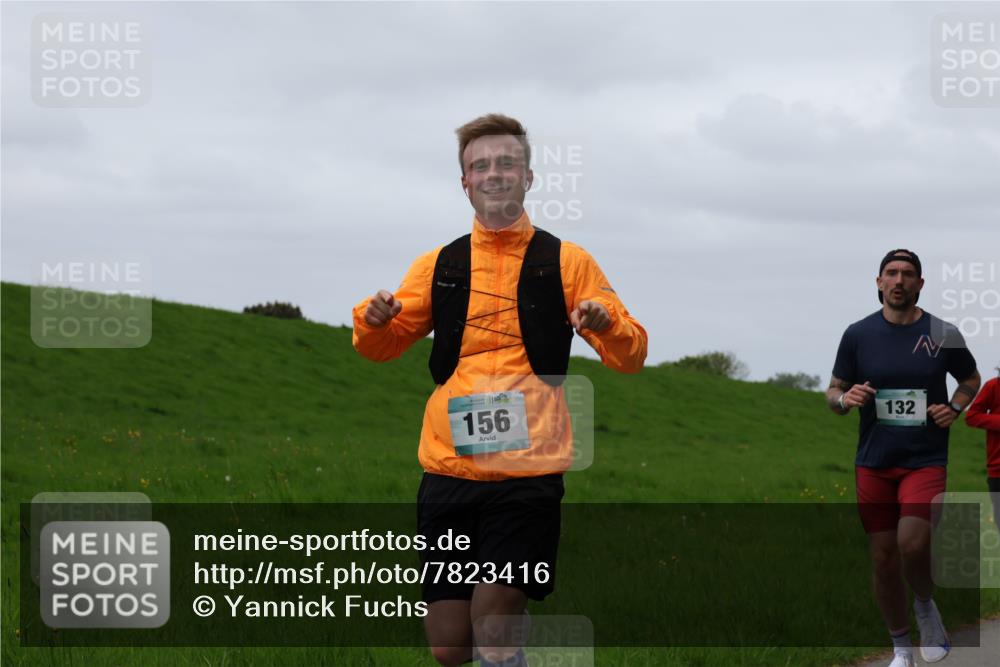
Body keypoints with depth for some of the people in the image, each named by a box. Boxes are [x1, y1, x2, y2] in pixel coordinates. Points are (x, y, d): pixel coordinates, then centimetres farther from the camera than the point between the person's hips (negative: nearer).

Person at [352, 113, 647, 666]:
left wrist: (606, 324, -19)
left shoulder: (566, 263, 6)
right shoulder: (437, 267, 13)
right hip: (447, 471, 3)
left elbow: (630, 356, 5)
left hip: (528, 473, -3)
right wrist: (374, 320, -9)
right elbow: (383, 347, 15)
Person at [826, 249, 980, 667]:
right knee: (883, 556, 4)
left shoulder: (943, 335, 0)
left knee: (913, 545, -22)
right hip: (873, 463, 2)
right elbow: (833, 391, 9)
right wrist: (845, 399, -14)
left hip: (925, 460, -2)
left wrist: (955, 408, -2)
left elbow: (970, 380, 17)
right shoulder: (858, 335, 1)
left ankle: (926, 605, 11)